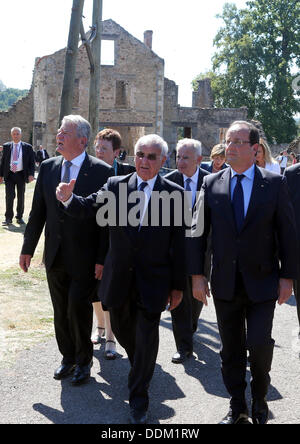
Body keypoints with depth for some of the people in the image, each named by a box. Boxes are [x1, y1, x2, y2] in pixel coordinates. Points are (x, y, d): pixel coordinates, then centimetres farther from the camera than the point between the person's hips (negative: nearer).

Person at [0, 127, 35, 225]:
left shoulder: (27, 147, 3)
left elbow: (31, 162, 2)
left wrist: (31, 174, -11)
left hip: (21, 175, 0)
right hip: (9, 175, 0)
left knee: (21, 197, 7)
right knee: (9, 196, -4)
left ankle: (19, 217, 18)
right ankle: (8, 218, 4)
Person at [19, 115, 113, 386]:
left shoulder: (102, 172, -10)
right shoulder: (48, 167, 4)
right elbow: (38, 212, 10)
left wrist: (103, 259, -13)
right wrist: (28, 249, 11)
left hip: (84, 259, -5)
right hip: (55, 257, 5)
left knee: (78, 310, 2)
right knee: (61, 312, 16)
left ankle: (84, 362, 25)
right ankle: (68, 358, 35)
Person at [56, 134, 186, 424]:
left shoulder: (174, 193, -6)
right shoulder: (116, 185, 0)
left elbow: (178, 244, -4)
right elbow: (89, 208, -10)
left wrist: (178, 285, -2)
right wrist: (69, 199, -33)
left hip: (153, 281, -3)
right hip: (119, 277, 3)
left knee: (146, 340, 0)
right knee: (121, 329, 21)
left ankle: (138, 401, 17)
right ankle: (140, 366, 52)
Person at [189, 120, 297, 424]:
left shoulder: (275, 183, -3)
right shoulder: (211, 184, 1)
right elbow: (197, 231, 3)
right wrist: (197, 274, -2)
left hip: (262, 282, -2)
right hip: (225, 283, 2)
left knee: (259, 345, -6)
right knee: (231, 349, 11)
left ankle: (259, 398, 23)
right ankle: (237, 408, 29)